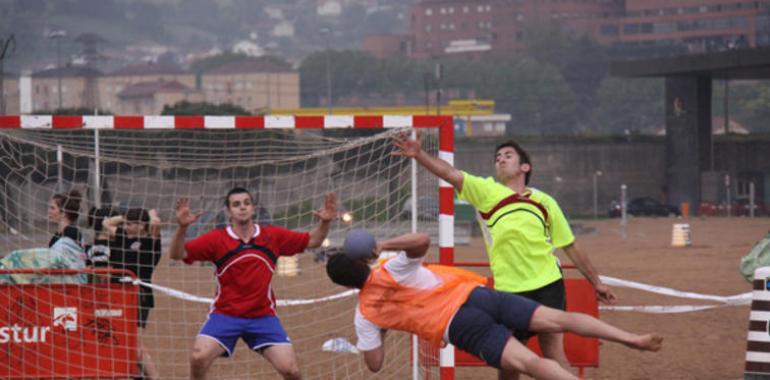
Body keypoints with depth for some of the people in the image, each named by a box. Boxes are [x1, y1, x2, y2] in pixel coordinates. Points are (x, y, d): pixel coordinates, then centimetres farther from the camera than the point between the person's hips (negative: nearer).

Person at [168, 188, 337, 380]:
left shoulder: (272, 236, 0)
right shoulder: (216, 239, -6)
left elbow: (312, 241, 9)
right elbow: (177, 254, -11)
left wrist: (324, 222, -10)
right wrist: (182, 227, -28)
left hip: (263, 316, 1)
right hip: (225, 315, -1)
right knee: (199, 357, -24)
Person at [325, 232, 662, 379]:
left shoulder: (366, 314, 6)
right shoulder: (392, 270, 8)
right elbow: (422, 240, -9)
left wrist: (382, 331, 25)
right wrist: (385, 244, 5)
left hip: (460, 327, -4)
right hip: (475, 293, 4)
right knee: (559, 319, -4)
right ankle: (632, 339, -16)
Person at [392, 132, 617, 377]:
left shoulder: (545, 202, 10)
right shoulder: (486, 191, 5)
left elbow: (570, 247, 17)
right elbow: (449, 173, -10)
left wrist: (596, 283, 20)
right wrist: (419, 155, -26)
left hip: (548, 284, 0)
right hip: (508, 290, 0)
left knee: (553, 350, -6)